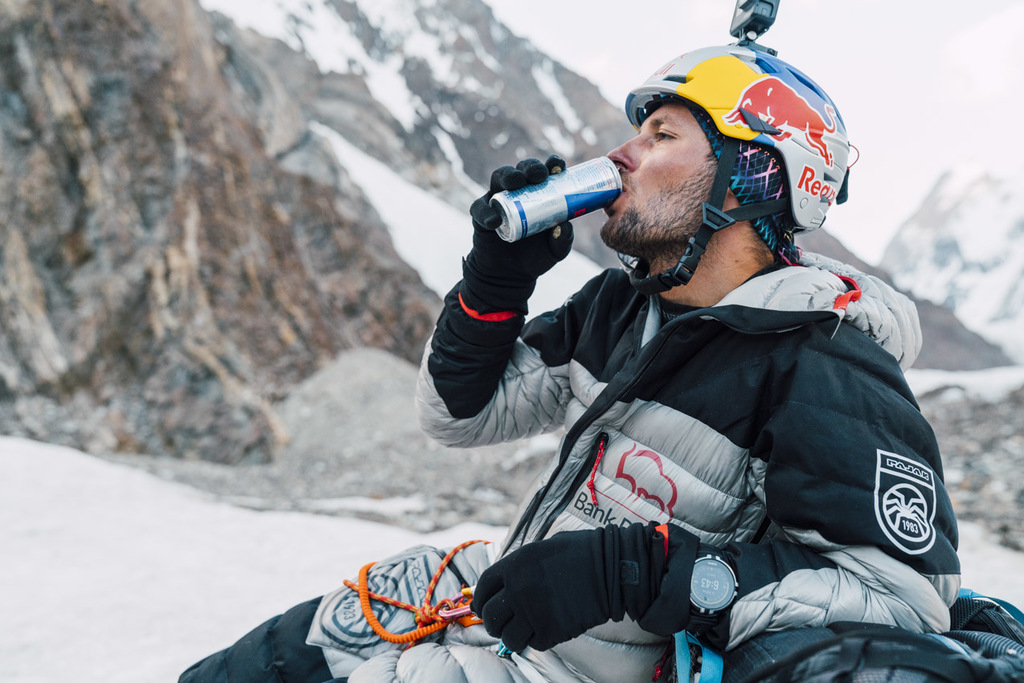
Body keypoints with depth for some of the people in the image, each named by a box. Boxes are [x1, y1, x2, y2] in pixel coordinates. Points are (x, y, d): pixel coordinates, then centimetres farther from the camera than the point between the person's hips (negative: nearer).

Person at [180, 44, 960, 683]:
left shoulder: (822, 369, -19)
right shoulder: (619, 303, 3)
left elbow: (909, 587, -27)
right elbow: (460, 413, 10)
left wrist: (637, 570, -32)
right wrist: (498, 273, -9)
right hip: (503, 588, 7)